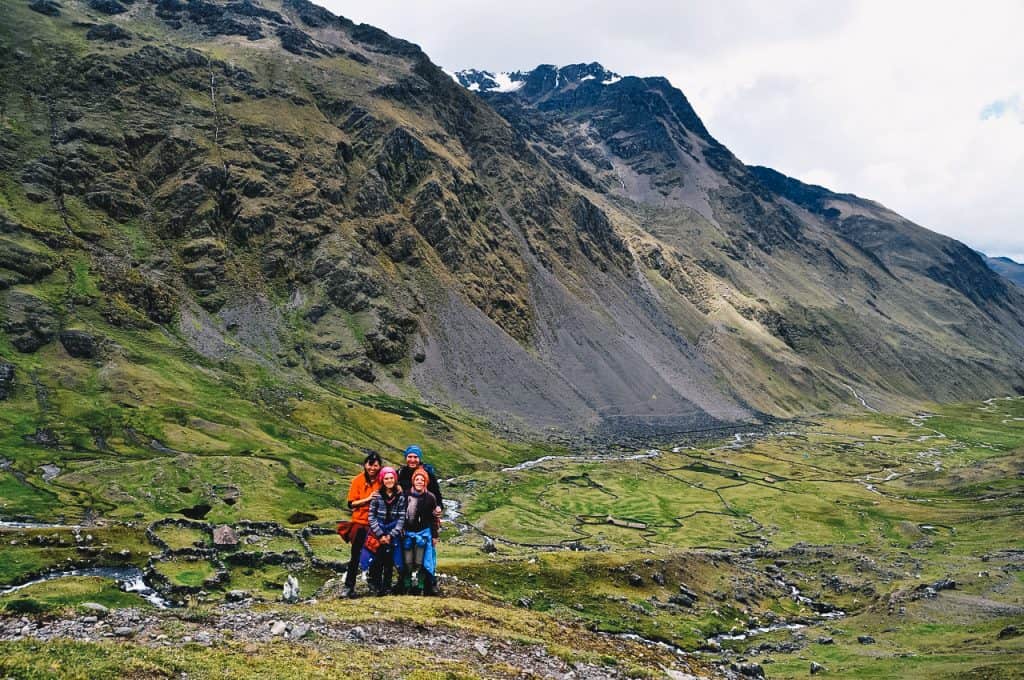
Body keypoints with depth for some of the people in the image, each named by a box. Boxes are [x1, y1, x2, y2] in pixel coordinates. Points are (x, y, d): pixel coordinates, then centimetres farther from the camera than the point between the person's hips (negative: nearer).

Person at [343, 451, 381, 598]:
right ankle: (349, 586, 6)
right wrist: (368, 499, -19)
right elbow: (351, 504, -7)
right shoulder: (357, 480, -6)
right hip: (360, 522, -2)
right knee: (356, 555, 1)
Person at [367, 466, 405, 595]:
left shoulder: (401, 497, 1)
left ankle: (386, 586, 12)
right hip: (377, 533, -1)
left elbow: (401, 518, -1)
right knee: (377, 560, -4)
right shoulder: (377, 495, -2)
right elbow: (371, 516, -3)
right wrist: (380, 535, -10)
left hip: (393, 534, 1)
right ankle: (375, 585, 8)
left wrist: (391, 535, -9)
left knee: (389, 560, 3)